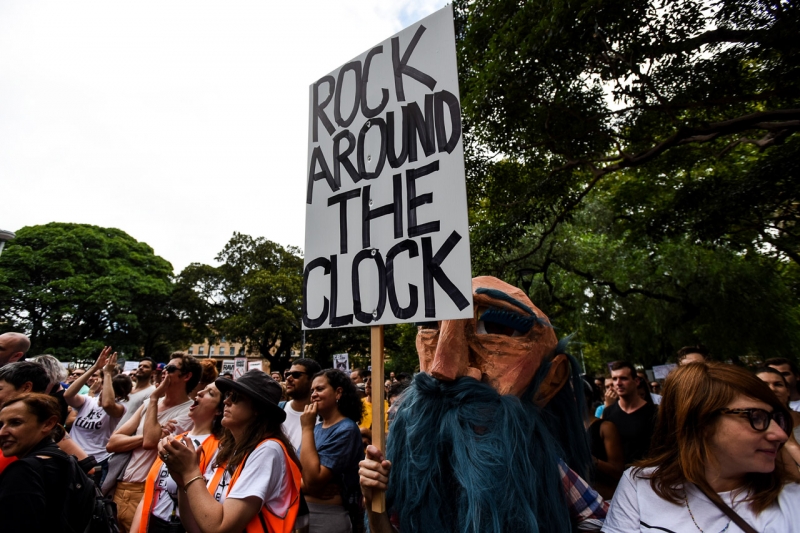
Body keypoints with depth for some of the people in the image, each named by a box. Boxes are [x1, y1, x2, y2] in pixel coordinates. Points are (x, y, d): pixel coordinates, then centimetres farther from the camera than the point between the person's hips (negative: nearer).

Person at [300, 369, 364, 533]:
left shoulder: (346, 430, -19)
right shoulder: (316, 428, 4)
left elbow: (312, 480, -24)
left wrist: (307, 429, -20)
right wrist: (308, 487, -19)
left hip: (328, 516, -7)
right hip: (302, 511, 7)